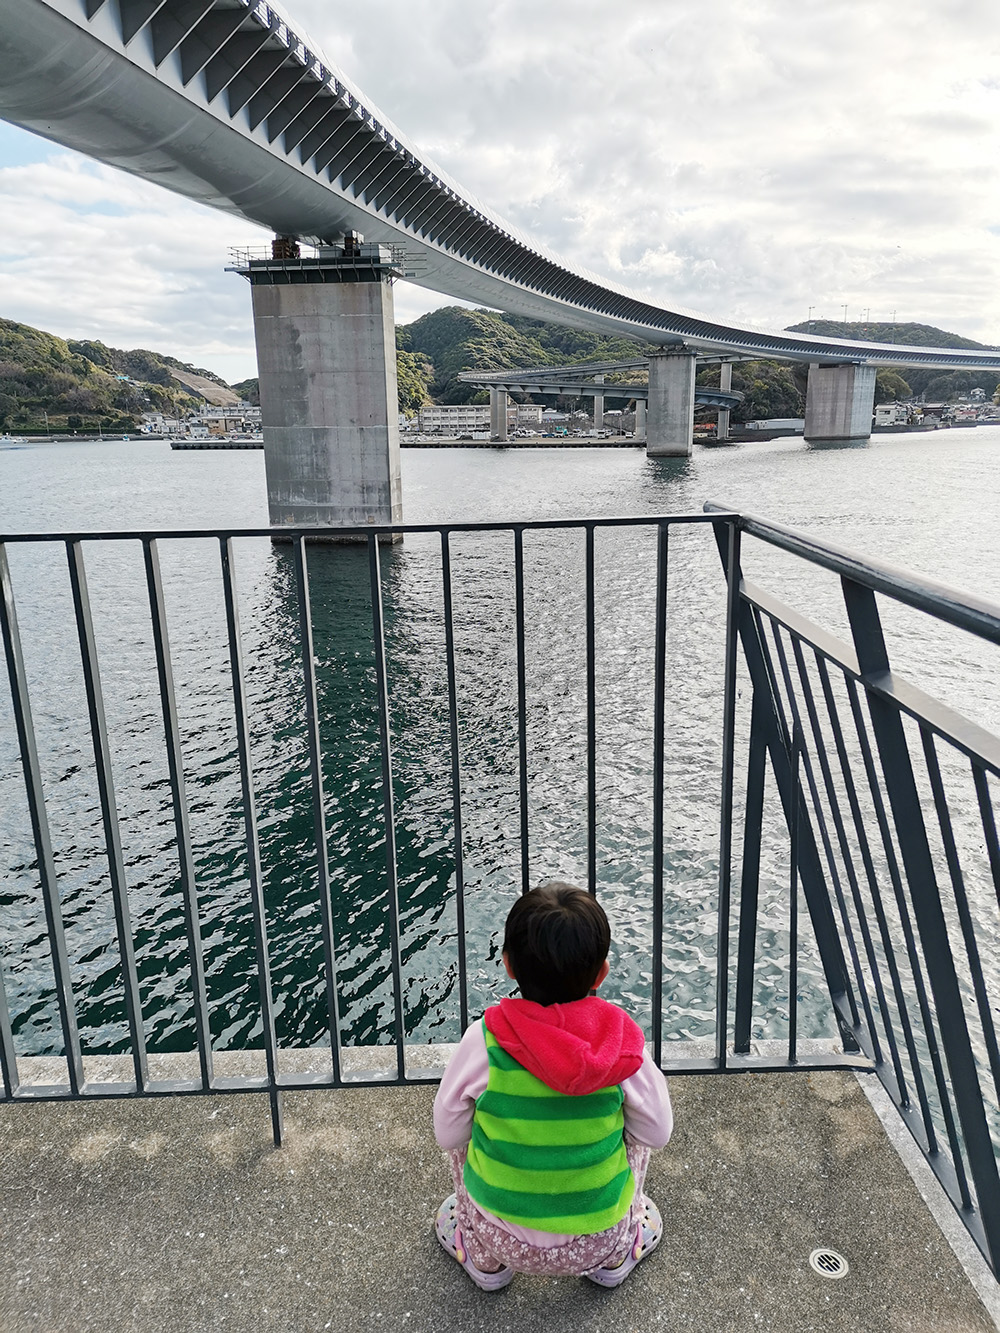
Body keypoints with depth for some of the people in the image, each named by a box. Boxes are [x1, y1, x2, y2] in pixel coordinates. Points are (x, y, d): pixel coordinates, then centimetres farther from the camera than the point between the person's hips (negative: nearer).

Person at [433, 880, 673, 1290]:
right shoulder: (623, 1042, -18)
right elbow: (658, 1133, -4)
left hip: (502, 1238, 0)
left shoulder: (484, 1039, -21)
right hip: (596, 1243, 1)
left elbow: (447, 1135, -8)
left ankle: (484, 1260, 33)